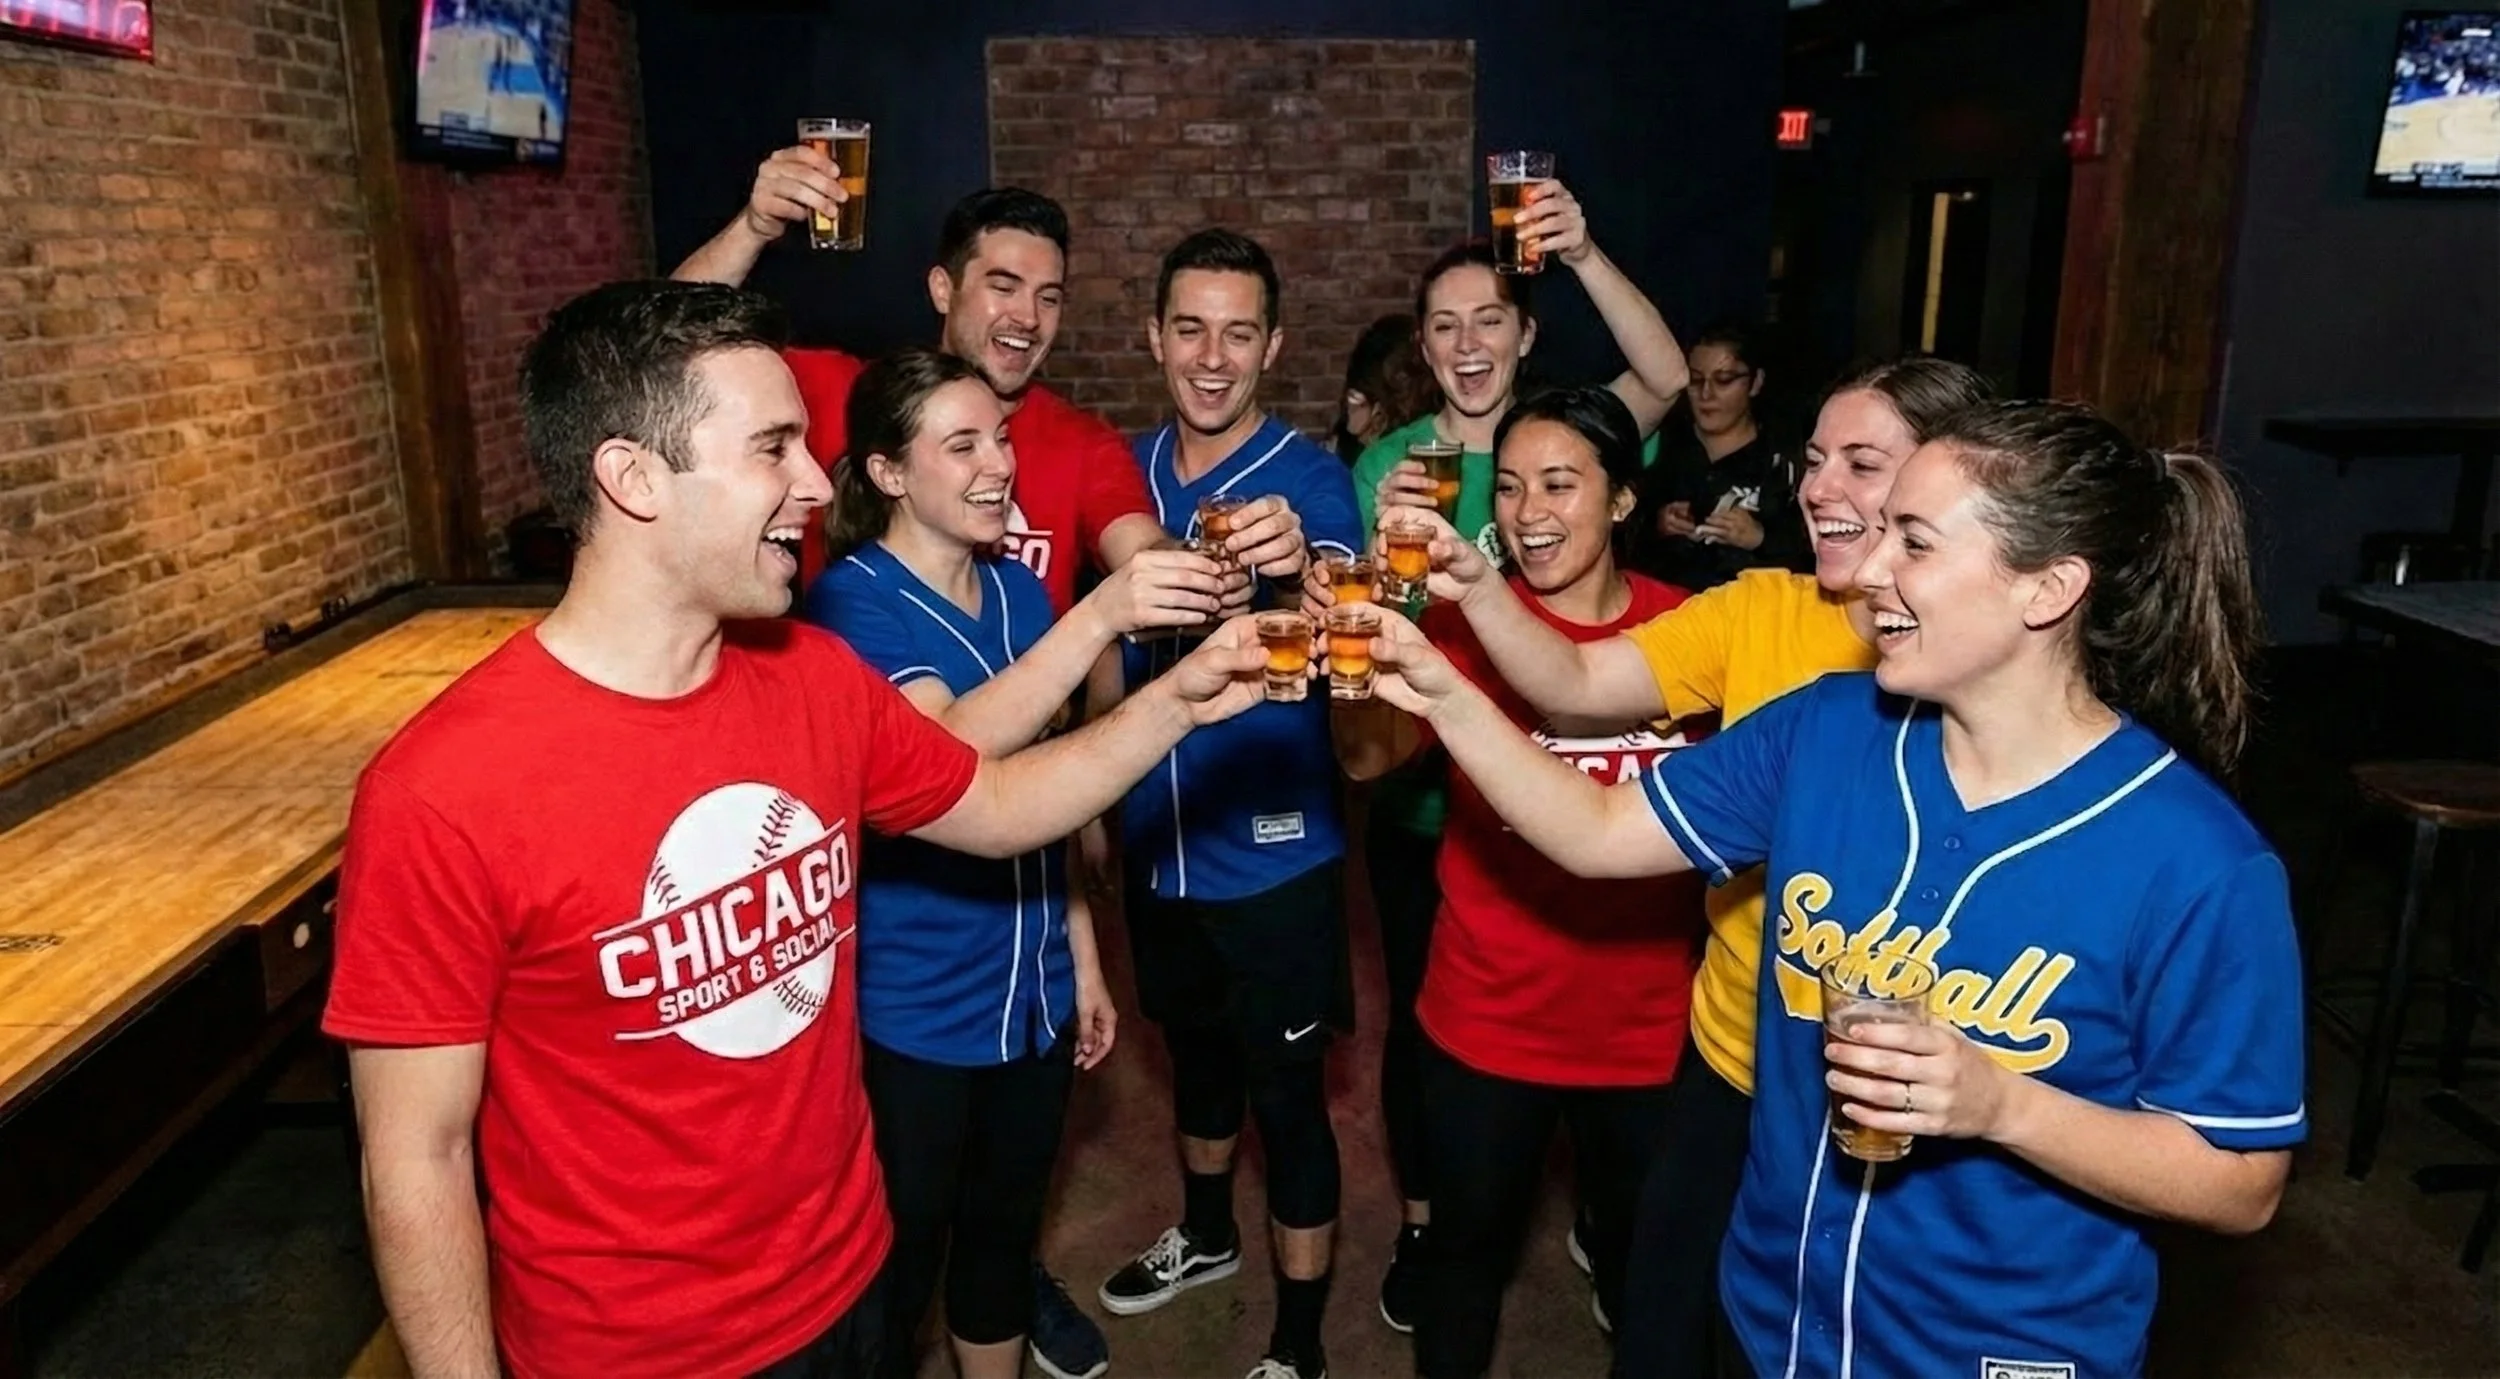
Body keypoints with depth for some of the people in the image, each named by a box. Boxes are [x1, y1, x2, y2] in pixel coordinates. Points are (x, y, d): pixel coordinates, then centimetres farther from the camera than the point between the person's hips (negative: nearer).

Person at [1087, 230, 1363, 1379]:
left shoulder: (1310, 479, -14)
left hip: (1273, 852, -5)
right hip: (1155, 841, 5)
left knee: (1288, 1089, 5)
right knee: (1194, 1047, 25)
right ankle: (1206, 1232, 50)